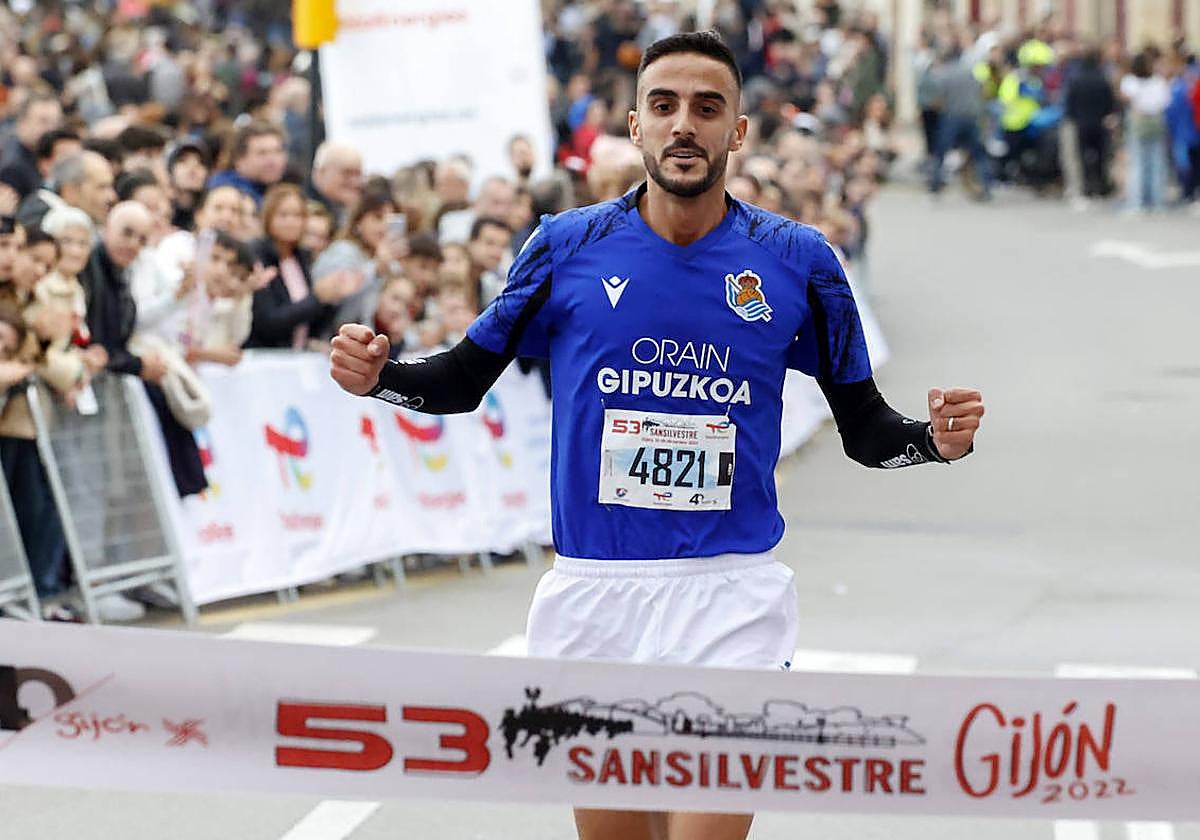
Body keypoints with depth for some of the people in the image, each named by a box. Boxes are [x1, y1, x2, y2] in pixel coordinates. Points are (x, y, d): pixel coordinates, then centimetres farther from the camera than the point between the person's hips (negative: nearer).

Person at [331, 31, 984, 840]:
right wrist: (377, 375, -11)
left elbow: (865, 426, 6)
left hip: (730, 598, -1)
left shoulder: (797, 260, -1)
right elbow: (464, 379, 9)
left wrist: (937, 438, -15)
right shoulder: (567, 247, 0)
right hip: (592, 593, 1)